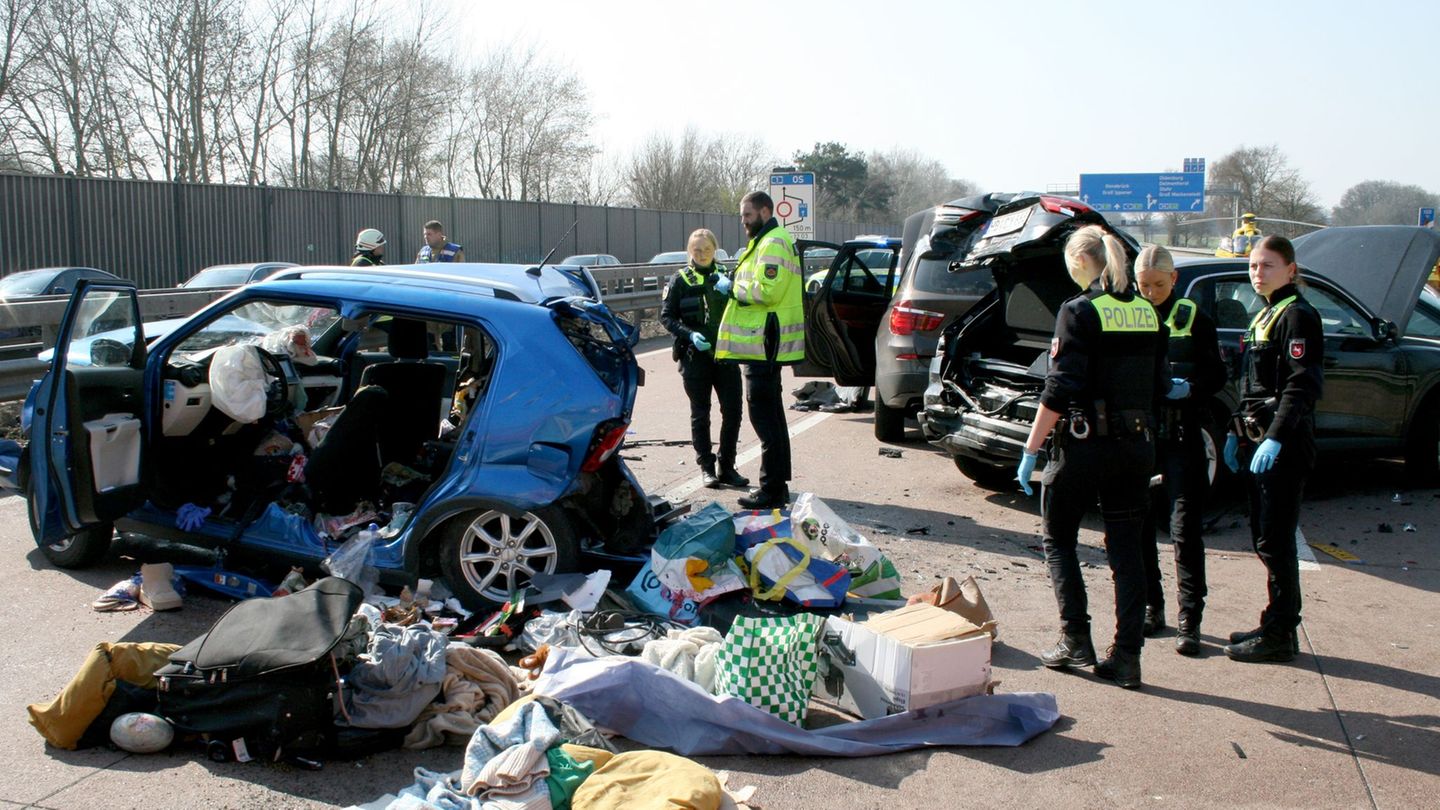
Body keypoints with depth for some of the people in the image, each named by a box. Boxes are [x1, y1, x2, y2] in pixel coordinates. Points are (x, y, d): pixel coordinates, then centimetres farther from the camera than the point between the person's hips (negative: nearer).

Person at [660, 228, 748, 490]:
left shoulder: (724, 275, 9)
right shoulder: (681, 280, 1)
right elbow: (666, 316, 0)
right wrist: (690, 334, -15)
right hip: (695, 357, -2)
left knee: (733, 411, 1)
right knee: (700, 414, 5)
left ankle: (727, 467, 14)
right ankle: (706, 468, 15)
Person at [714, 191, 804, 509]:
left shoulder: (773, 243, -14)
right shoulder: (767, 241, 21)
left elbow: (767, 290, -25)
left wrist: (733, 288, -12)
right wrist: (734, 287, 11)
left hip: (764, 342, -11)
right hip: (765, 341, 11)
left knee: (764, 413, -9)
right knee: (771, 411, 15)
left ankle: (772, 489, -6)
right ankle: (777, 485, 23)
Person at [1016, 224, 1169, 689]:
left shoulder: (1079, 311, -12)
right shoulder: (1147, 312, 7)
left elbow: (1061, 389, -17)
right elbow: (1159, 385, 10)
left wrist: (1031, 448, -13)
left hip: (1086, 444, -6)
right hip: (1137, 444, 6)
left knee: (1058, 539, 12)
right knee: (1126, 547, 9)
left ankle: (1076, 639, 9)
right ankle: (1127, 656, 9)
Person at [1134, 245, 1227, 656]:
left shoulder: (1194, 319, 4)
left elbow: (1217, 374, 5)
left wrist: (1189, 388, -15)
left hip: (1180, 438, -2)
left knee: (1185, 529, -4)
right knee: (1138, 527, 8)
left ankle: (1189, 618, 1)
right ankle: (1151, 609, 21)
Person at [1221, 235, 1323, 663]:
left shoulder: (1297, 316, -10)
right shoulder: (1263, 315, 18)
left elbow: (1302, 386, -19)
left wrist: (1275, 438, -26)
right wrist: (1237, 432, 18)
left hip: (1283, 445, -9)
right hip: (1259, 440, 9)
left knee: (1275, 540, -5)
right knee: (1266, 538, 13)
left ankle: (1280, 635, 2)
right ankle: (1275, 627, 21)